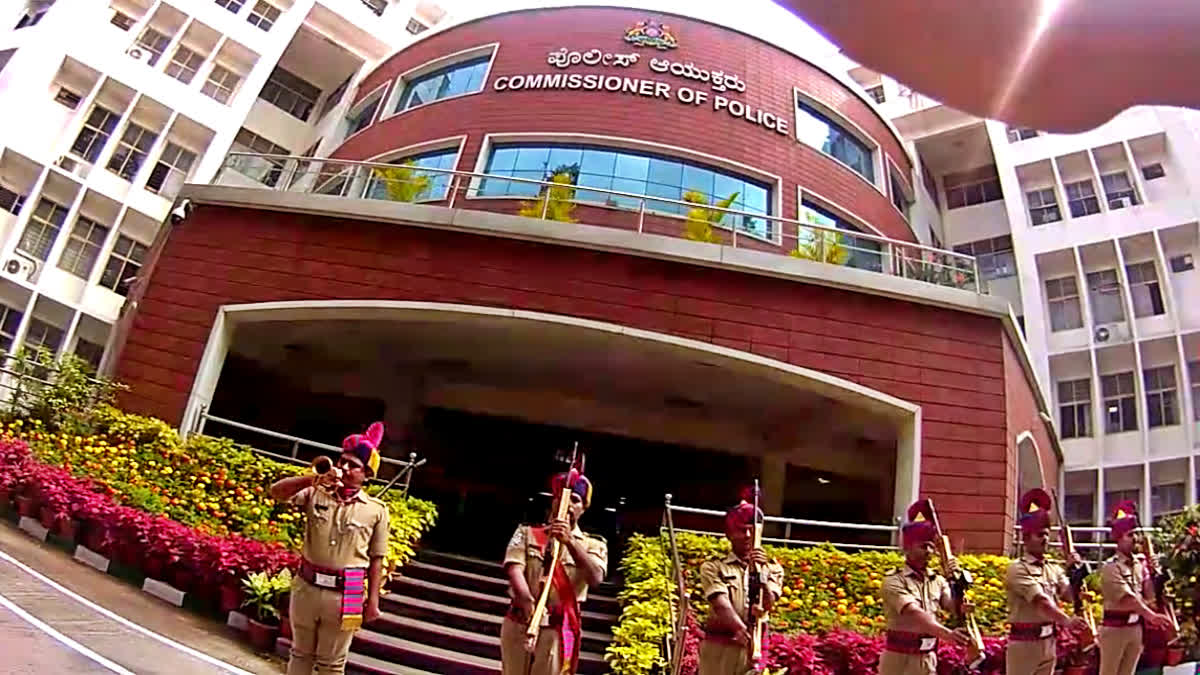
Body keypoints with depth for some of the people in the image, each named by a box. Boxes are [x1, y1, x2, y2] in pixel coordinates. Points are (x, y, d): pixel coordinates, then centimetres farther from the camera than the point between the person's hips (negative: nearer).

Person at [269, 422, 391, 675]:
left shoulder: (376, 510, -5)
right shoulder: (316, 494, 0)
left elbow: (376, 559, -2)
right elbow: (276, 492, -8)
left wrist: (373, 600, -3)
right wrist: (314, 480, -21)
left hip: (344, 595, -3)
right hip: (307, 586, 3)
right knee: (301, 654, 20)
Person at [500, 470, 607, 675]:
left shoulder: (593, 545, 9)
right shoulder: (527, 533, 10)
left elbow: (595, 578, -11)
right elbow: (514, 567, -8)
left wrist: (569, 541, -20)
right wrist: (526, 600, -27)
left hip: (559, 630, -1)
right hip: (518, 624, 1)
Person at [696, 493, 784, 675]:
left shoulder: (773, 569, 13)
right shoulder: (713, 567, 5)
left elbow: (767, 604, -3)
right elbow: (721, 605, -11)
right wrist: (742, 631, -27)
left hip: (755, 645, 2)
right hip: (719, 648, -2)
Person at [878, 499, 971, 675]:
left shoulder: (938, 580, 5)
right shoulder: (894, 581, -13)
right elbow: (914, 614, -27)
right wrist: (947, 633, -40)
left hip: (928, 661, 5)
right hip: (898, 659, -5)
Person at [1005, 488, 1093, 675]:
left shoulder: (1053, 569, 9)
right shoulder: (1017, 569, -14)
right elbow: (1040, 601, -25)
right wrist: (1067, 620, -38)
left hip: (1048, 642, 7)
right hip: (1024, 643, -7)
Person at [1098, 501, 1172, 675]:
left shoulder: (1139, 564, 8)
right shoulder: (1111, 567, -14)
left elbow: (1149, 596, 8)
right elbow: (1126, 598, -23)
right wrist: (1152, 615, -32)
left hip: (1136, 627, 7)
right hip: (1114, 628, -7)